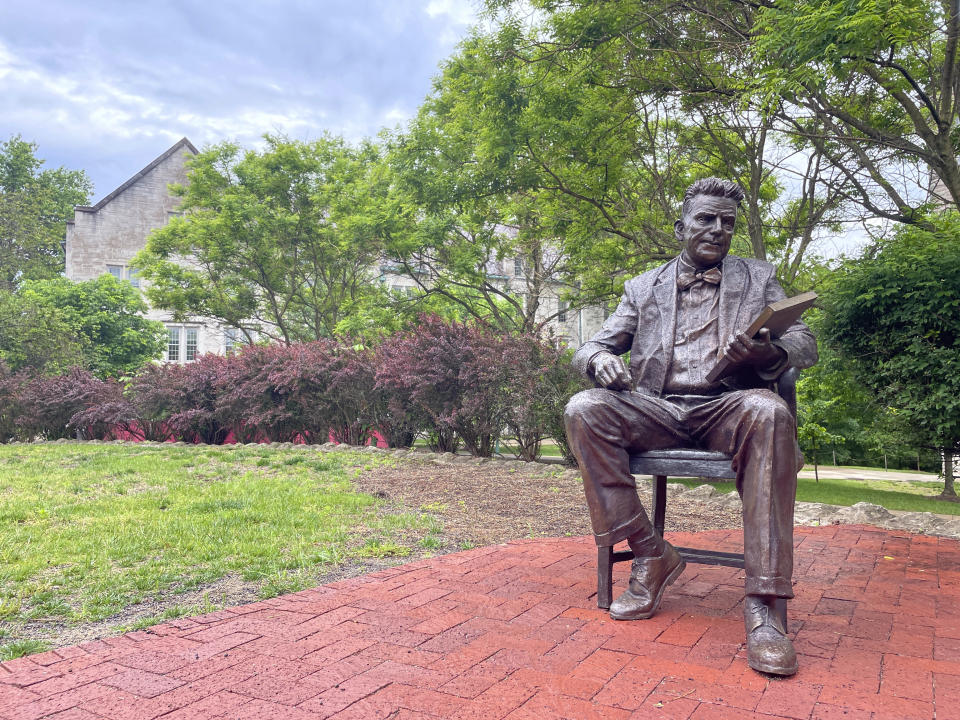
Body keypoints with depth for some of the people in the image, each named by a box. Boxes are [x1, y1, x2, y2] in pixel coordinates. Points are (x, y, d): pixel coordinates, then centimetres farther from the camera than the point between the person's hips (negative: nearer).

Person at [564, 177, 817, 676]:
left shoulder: (758, 279, 20)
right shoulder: (643, 288, 19)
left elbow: (805, 343, 10)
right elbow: (589, 348, 15)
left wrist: (769, 354, -16)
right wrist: (600, 359, -13)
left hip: (726, 408, -1)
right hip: (656, 410, 2)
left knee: (769, 413, -37)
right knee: (584, 409, -27)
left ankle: (765, 601, -33)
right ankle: (651, 555, -15)